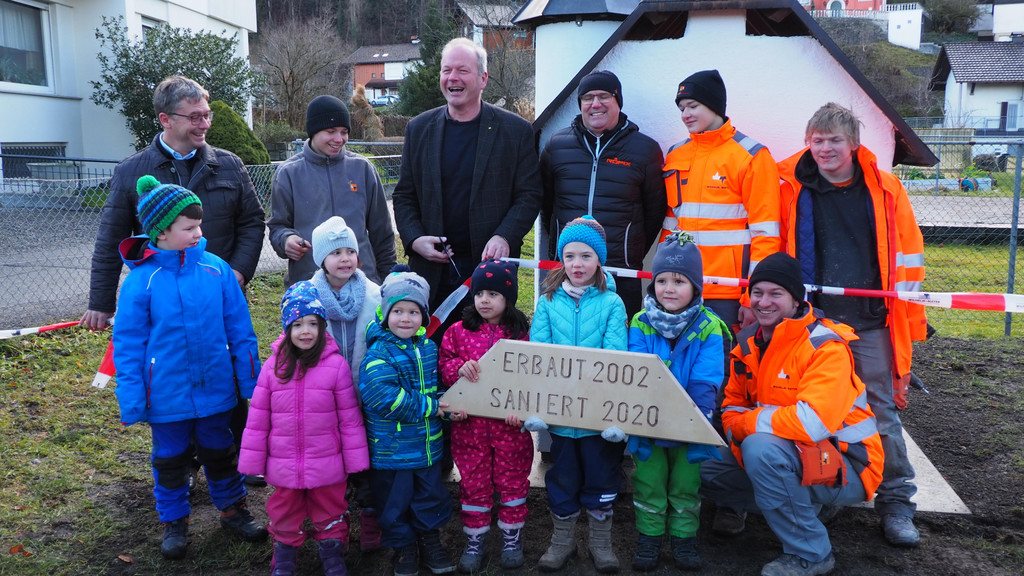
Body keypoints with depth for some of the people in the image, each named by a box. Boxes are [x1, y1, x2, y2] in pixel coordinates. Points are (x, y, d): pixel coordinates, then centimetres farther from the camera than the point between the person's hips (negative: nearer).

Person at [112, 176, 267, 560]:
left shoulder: (216, 269, -9)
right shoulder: (141, 280, -15)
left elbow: (240, 330, -2)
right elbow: (128, 345, -8)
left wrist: (251, 380, 1)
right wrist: (131, 401, -7)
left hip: (215, 389, 2)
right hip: (167, 395, -1)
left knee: (220, 452, 19)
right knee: (170, 459, 17)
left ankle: (232, 507, 40)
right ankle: (174, 521, 38)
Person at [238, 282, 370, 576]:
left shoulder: (336, 364, -11)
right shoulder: (273, 366, -5)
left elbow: (350, 417, -7)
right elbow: (258, 418, -1)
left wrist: (355, 460, -5)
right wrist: (251, 462, 0)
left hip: (326, 464, -2)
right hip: (284, 465, 2)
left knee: (330, 515, 17)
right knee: (285, 518, 20)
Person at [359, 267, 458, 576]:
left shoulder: (428, 348, 2)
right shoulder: (379, 353, -18)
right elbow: (383, 395, -30)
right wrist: (429, 408, -25)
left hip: (428, 443, 5)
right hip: (391, 446, -5)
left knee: (431, 494, 19)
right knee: (395, 501, 11)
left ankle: (429, 538, 41)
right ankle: (402, 546, 33)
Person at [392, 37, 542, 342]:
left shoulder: (515, 130, 1)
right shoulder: (418, 129, 9)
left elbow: (529, 195, 0)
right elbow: (404, 196, 11)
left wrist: (504, 237, -15)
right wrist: (414, 239, -5)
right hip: (433, 270, 2)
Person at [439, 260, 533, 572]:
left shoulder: (522, 333, -2)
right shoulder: (458, 331, 1)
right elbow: (443, 366, 4)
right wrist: (459, 368, -18)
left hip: (511, 424, -1)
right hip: (469, 424, 1)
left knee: (512, 480, 12)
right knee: (473, 482, 11)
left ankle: (512, 538, 31)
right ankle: (475, 540, 27)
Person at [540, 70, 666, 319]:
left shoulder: (646, 149, 4)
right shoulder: (557, 144, 9)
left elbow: (655, 210, 10)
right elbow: (544, 200, 18)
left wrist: (633, 254, 9)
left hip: (621, 274, -2)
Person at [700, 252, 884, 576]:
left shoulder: (826, 346, -22)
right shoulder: (749, 342, 1)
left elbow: (813, 421, -34)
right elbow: (734, 406, 7)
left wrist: (746, 425, -21)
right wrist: (741, 437, -15)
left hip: (845, 470, -8)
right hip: (788, 458, 8)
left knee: (761, 448, -33)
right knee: (708, 468, 1)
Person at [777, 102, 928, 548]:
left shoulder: (885, 191, 4)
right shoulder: (792, 191, 3)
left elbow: (907, 262, 6)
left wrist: (908, 324, 3)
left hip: (869, 323, 0)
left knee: (883, 411, 4)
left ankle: (896, 503, 17)